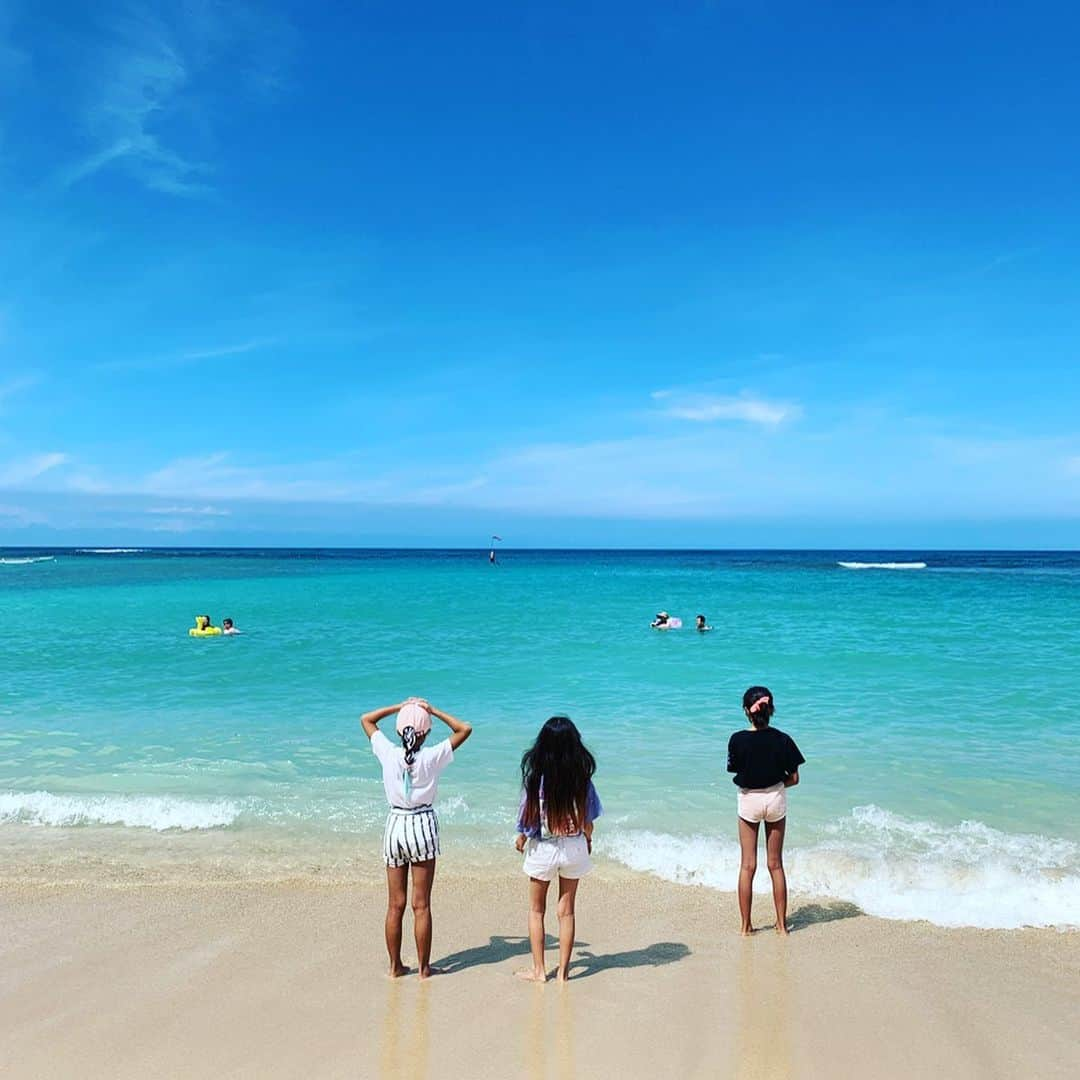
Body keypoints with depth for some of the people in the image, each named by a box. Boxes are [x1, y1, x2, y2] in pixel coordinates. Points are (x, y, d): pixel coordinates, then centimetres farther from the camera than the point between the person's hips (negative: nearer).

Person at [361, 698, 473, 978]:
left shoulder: (389, 754, -8)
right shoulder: (432, 757, -13)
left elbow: (366, 719, 7)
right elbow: (464, 729, -4)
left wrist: (399, 707, 5)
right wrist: (433, 710, -3)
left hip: (395, 825, 2)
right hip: (423, 826, -2)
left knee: (395, 905, 11)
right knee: (421, 905, 6)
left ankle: (395, 966, 20)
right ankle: (423, 966, 14)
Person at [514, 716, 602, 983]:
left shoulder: (536, 773, -16)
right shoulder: (581, 774, -11)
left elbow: (528, 810, -6)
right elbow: (588, 816, -1)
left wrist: (521, 837, 13)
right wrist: (587, 839, 19)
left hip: (542, 848, -2)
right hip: (574, 846, 2)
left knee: (536, 910, 16)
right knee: (567, 910, 14)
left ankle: (538, 970, 21)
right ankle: (563, 971, 21)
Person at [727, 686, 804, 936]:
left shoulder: (738, 740, -15)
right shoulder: (782, 740, -12)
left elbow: (735, 771, -7)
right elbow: (794, 779, -5)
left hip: (748, 800, -1)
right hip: (775, 800, 1)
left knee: (748, 866, 9)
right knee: (776, 865, 13)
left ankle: (746, 926, 15)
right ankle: (782, 924, 21)